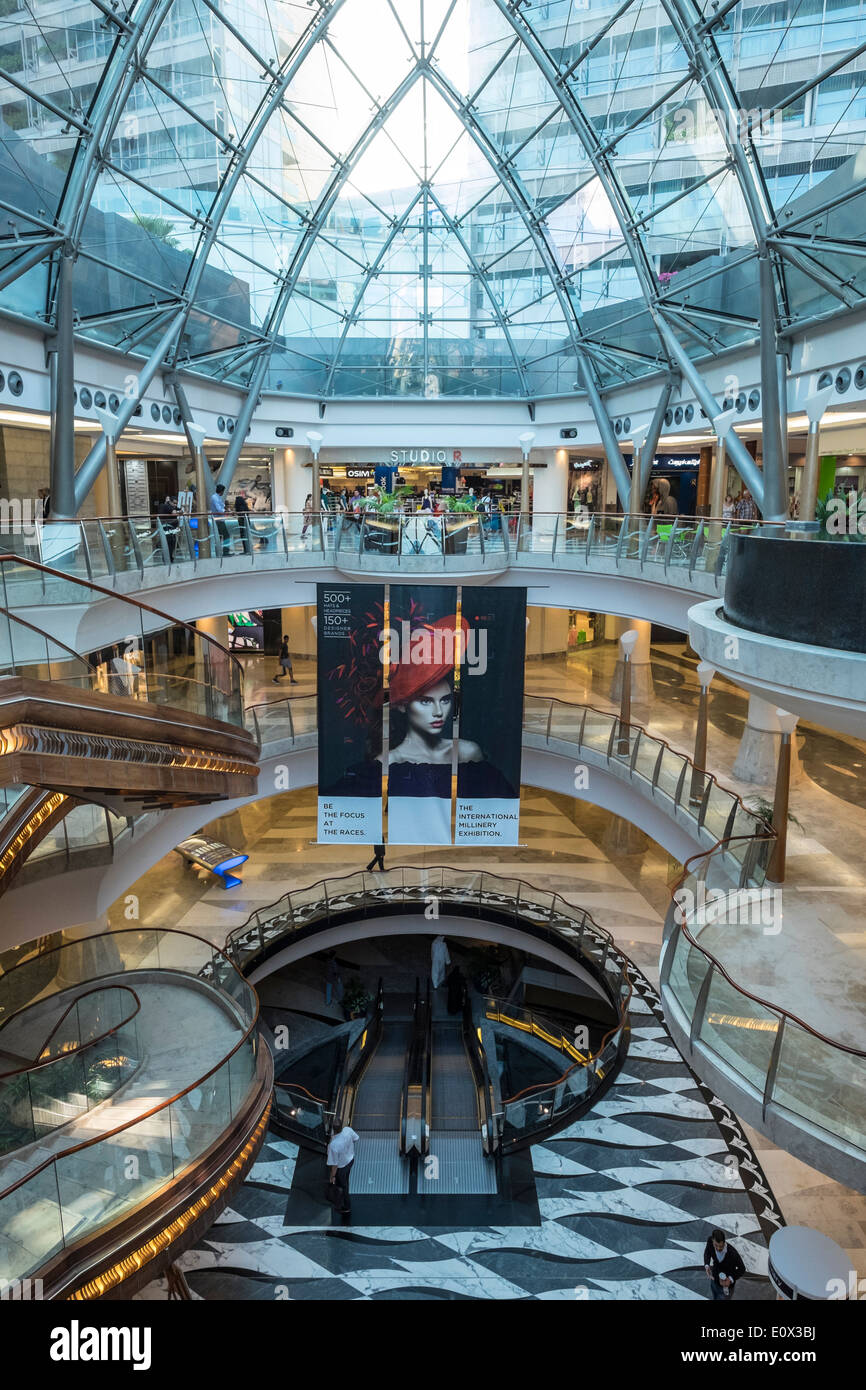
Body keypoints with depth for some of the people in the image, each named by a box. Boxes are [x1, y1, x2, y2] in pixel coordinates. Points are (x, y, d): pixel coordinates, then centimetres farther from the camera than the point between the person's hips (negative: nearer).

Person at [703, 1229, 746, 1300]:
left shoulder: (732, 1253, -40)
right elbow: (707, 1252, -3)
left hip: (727, 1286, -4)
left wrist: (731, 1279, -33)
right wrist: (707, 1265, -20)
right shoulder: (710, 1240, -27)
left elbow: (742, 1269, -19)